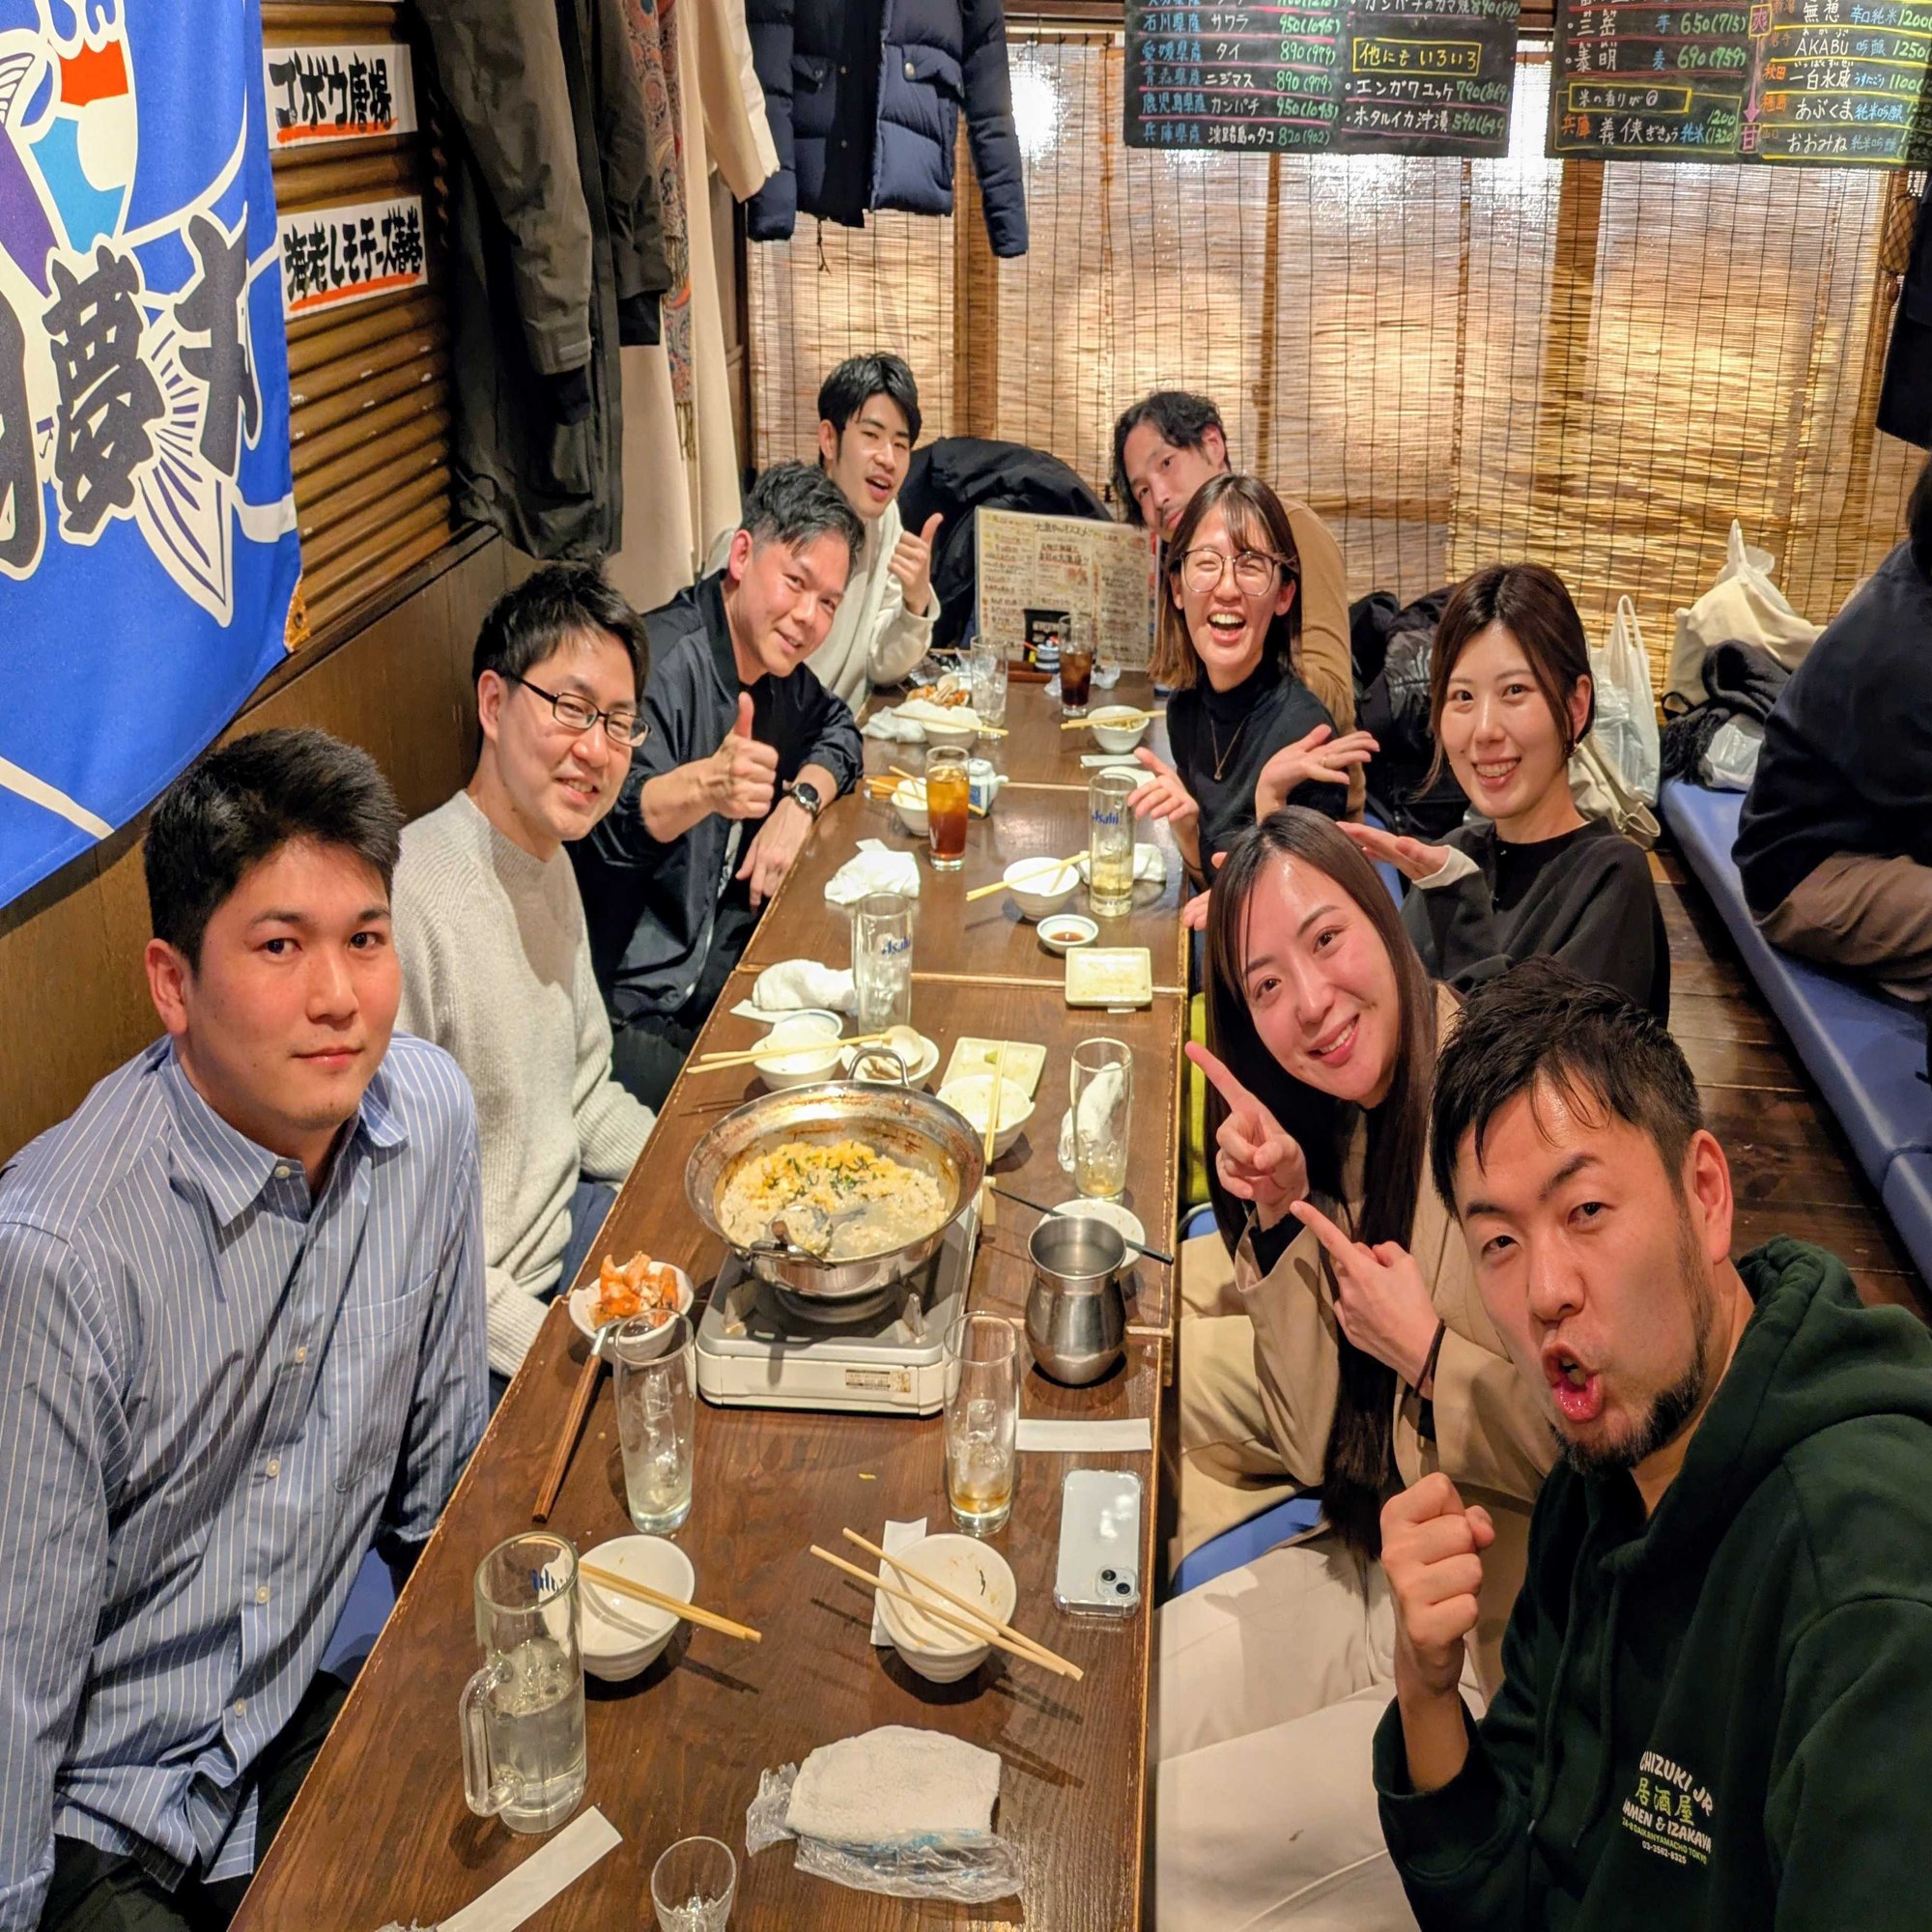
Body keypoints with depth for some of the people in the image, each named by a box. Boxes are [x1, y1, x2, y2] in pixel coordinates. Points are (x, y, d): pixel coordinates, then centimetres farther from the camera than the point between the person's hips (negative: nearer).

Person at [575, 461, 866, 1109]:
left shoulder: (773, 665, 8)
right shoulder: (663, 663, -20)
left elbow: (836, 730, 25)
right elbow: (609, 820, -33)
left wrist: (800, 802, 2)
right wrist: (706, 785, -54)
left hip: (720, 950, 9)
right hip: (633, 1002, -9)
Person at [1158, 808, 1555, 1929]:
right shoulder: (1353, 1120, 1)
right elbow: (1320, 1446, -3)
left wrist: (1426, 1352, -23)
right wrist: (1282, 1217, -12)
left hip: (1503, 1660, -7)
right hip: (1364, 1582, 7)